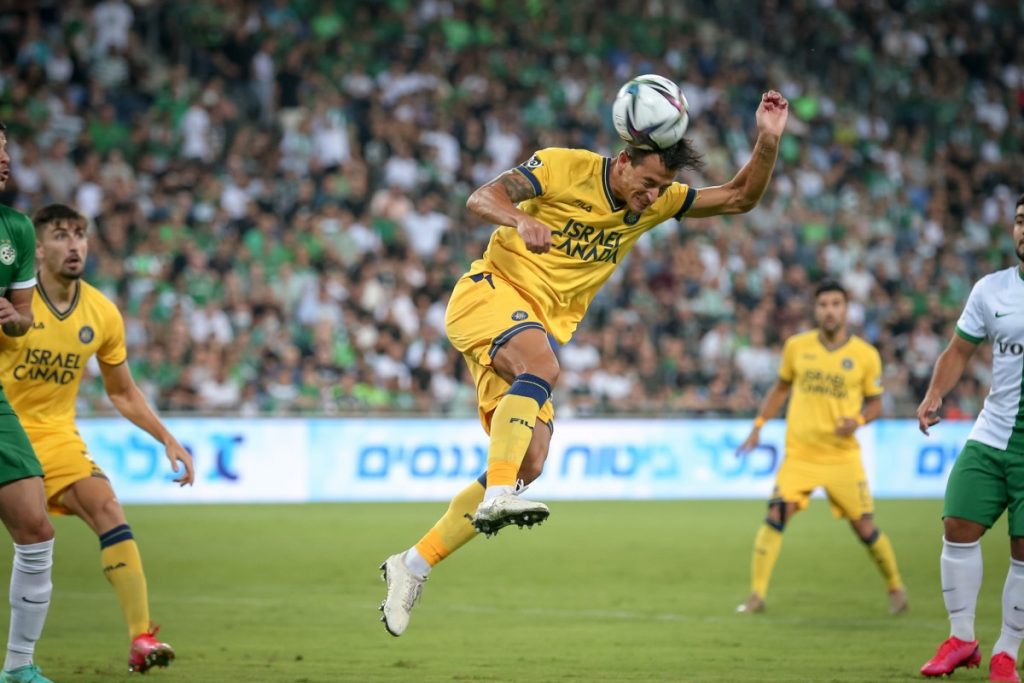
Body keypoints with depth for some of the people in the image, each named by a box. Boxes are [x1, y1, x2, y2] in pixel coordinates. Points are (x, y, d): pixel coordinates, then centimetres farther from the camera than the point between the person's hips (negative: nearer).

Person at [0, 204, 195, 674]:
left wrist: (167, 439, 6)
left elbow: (122, 393, 13)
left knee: (107, 510, -17)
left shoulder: (102, 314, 1)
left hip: (56, 434, 3)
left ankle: (141, 638, -20)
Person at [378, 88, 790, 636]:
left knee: (531, 459, -6)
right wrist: (520, 220, -38)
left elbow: (740, 198, 8)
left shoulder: (656, 202, 6)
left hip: (541, 329, 6)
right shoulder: (563, 167, -10)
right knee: (543, 364, -37)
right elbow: (481, 198, -17)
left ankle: (413, 566, 1)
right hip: (491, 293, -6)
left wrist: (768, 141, -9)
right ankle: (498, 497, -44)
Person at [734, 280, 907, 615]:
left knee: (865, 528, 1)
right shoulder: (796, 346, 2)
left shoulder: (866, 355, -3)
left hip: (843, 457, -1)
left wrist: (857, 420, -14)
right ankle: (756, 595, -11)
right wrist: (758, 427, 11)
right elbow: (781, 388, 16)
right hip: (799, 453, 1)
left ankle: (896, 588, 26)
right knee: (776, 516, -16)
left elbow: (875, 402, 7)